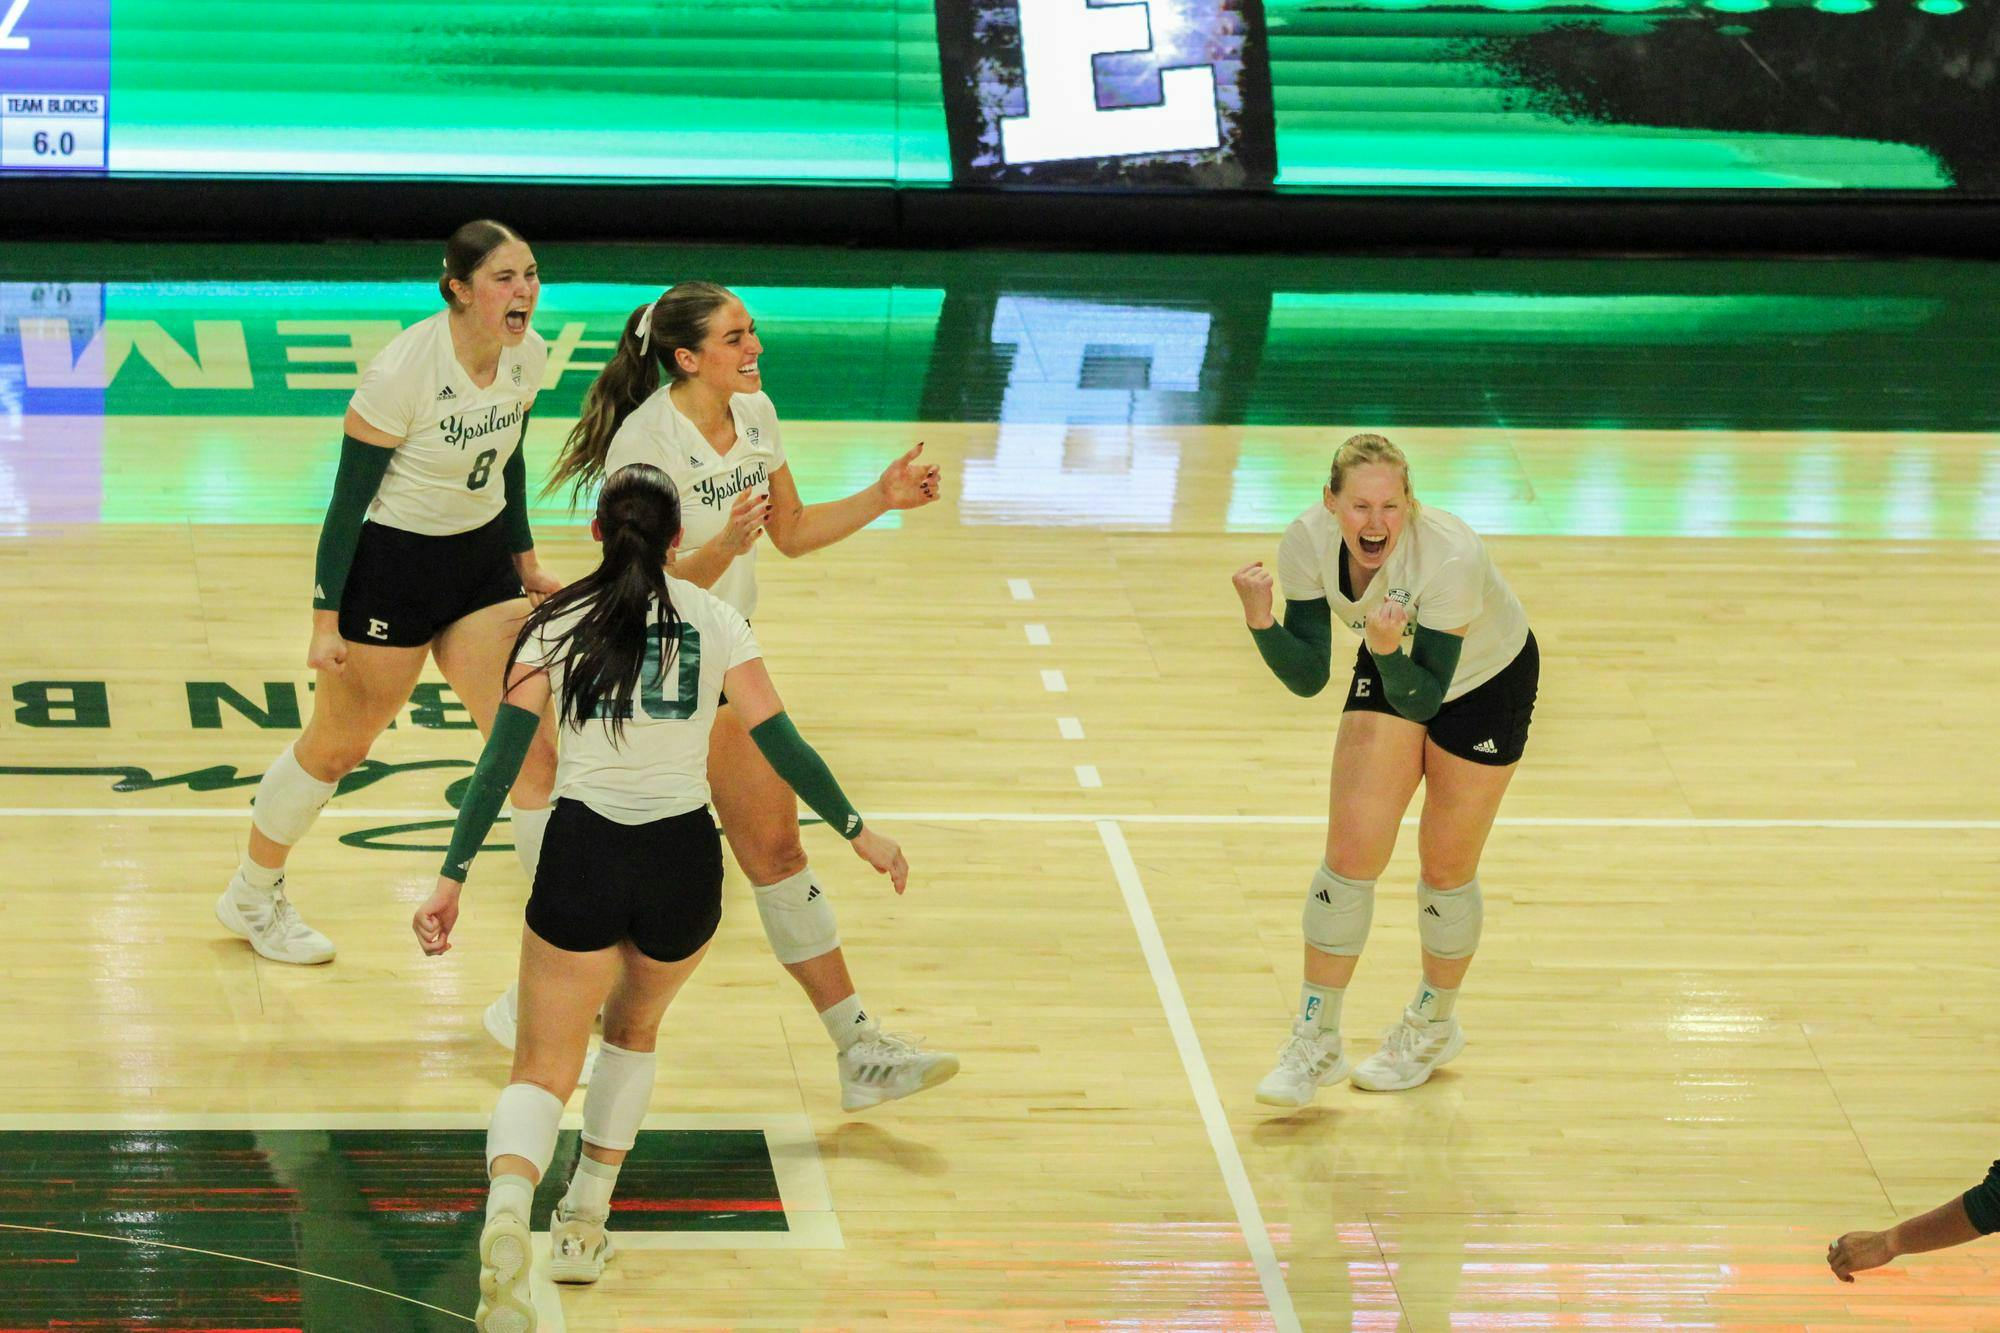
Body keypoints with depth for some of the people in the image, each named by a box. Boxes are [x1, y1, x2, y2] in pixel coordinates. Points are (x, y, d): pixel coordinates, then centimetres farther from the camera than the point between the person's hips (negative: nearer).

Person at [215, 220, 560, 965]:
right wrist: (326, 620, -18)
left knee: (532, 749, -3)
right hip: (391, 567, -5)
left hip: (482, 562, 6)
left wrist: (526, 562, 20)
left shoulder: (527, 354, -6)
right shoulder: (404, 370, -25)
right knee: (337, 745, 12)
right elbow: (349, 498, -18)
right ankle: (252, 896, 35)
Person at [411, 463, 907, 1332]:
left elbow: (503, 754, -5)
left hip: (582, 855, -1)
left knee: (542, 1071, 2)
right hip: (683, 860, 1)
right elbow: (781, 745, 2)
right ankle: (583, 1227, 29)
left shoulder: (557, 624, 3)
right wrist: (858, 833, 13)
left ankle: (507, 1208, -29)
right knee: (633, 1029, 29)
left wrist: (453, 878, -6)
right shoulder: (714, 622, 4)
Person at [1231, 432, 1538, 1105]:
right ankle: (1315, 1043, 3)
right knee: (1350, 853, -7)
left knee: (1446, 868, 4)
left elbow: (1424, 698, -34)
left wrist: (1389, 649, -53)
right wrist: (1260, 620, -35)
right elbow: (1307, 676, -18)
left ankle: (1434, 1024, 31)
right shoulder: (1308, 541, -26)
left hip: (1486, 680, -3)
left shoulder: (1451, 556, -39)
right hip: (1389, 672, 4)